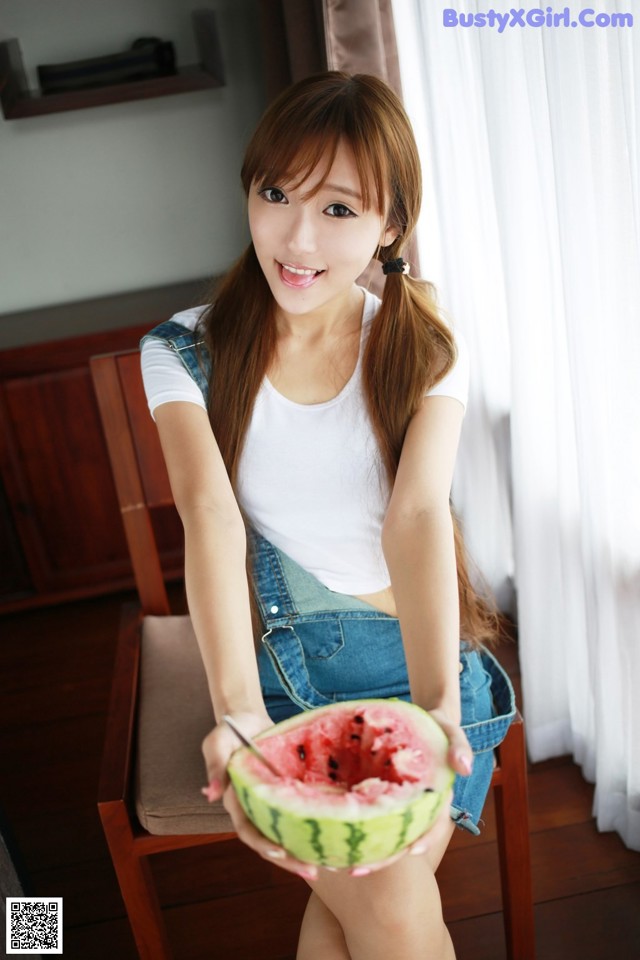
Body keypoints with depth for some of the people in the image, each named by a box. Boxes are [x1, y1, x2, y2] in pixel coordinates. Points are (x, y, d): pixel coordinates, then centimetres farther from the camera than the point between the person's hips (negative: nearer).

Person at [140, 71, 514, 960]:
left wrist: (436, 703, -32)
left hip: (416, 653, 1)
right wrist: (236, 712, -33)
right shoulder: (186, 351, -4)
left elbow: (417, 516, -17)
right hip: (275, 665, 0)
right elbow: (211, 515, -19)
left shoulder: (427, 350, -2)